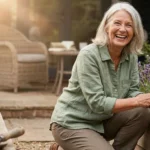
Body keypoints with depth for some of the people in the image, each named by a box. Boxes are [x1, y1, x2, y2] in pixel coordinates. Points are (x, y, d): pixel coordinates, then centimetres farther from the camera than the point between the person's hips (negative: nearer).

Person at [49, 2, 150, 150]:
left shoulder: (131, 56, -2)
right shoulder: (88, 55, -22)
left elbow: (132, 92, -2)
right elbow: (97, 103, -26)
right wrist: (137, 101, -30)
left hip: (101, 122, 6)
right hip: (71, 123, -6)